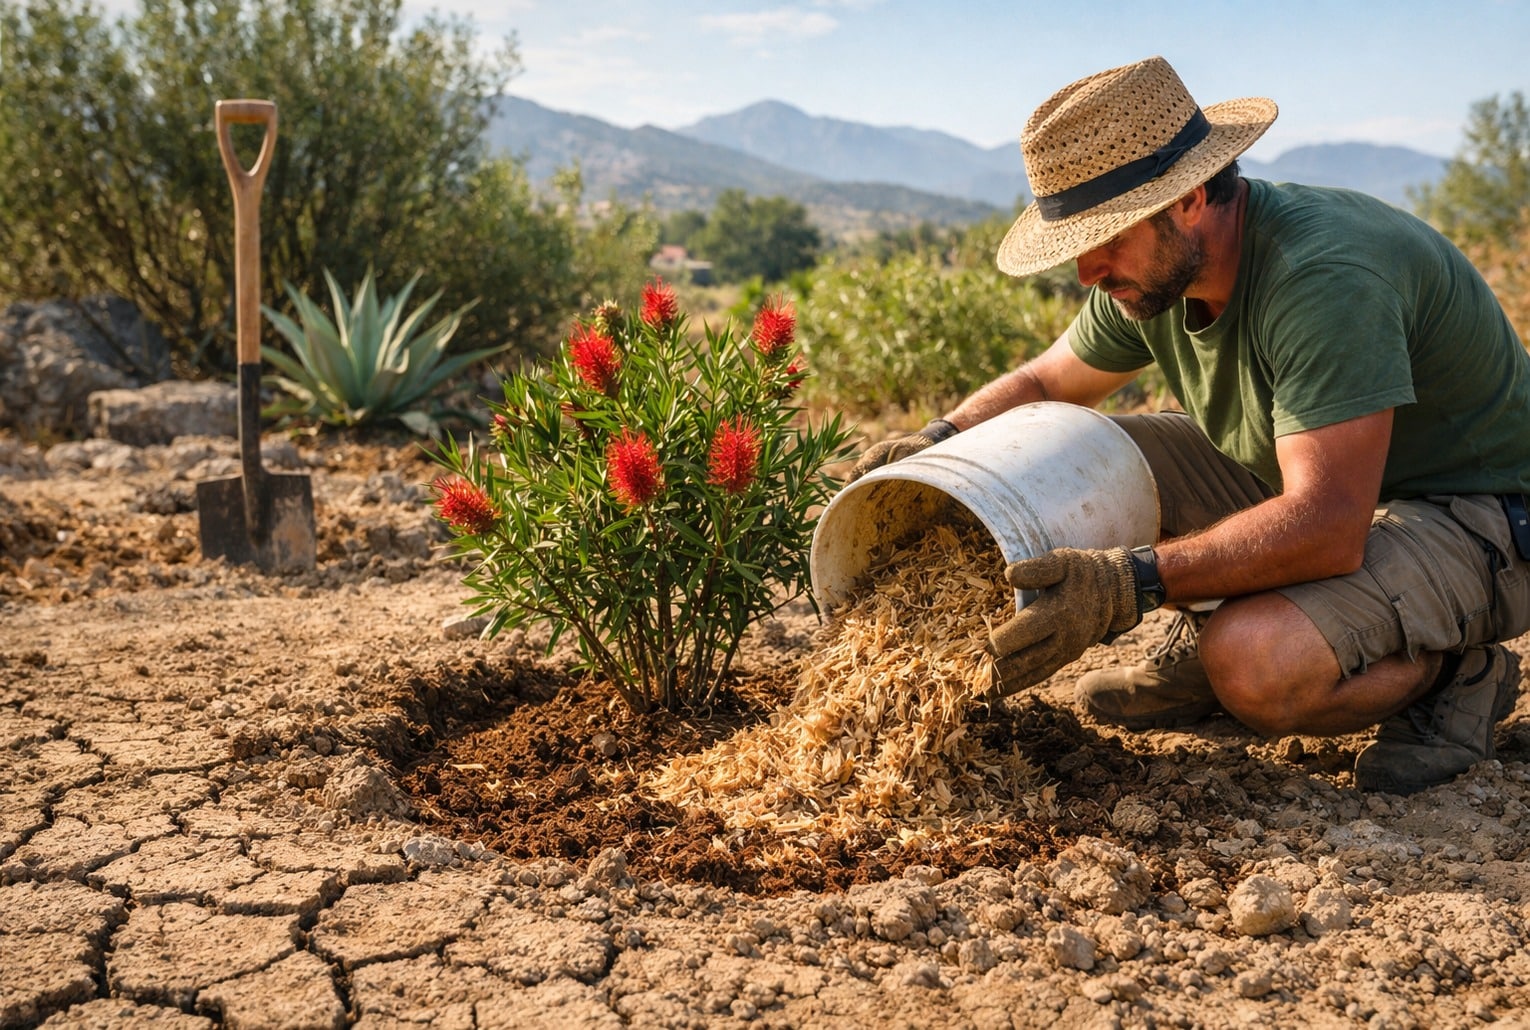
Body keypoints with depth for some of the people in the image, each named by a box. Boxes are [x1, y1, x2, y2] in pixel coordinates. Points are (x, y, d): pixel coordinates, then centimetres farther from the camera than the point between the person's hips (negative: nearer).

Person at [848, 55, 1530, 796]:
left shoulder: (1325, 276, -32)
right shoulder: (1154, 269, -5)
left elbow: (1327, 527, -38)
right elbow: (1042, 383, 11)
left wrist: (1129, 584, -45)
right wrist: (936, 443, -9)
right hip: (1314, 487, 8)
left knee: (1257, 666, -35)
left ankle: (1452, 671, -5)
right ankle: (1203, 650, 8)